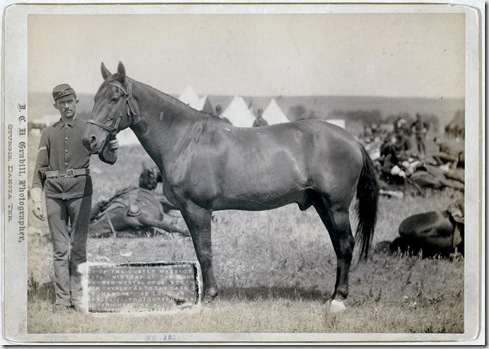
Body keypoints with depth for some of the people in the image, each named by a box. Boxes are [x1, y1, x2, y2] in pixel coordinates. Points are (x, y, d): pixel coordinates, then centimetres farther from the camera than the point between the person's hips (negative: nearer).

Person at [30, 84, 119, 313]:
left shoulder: (88, 129, 6)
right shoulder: (49, 133, 11)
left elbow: (107, 158, 1)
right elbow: (40, 169, 10)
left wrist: (112, 149, -23)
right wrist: (36, 200, 3)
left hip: (80, 192, -1)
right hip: (54, 194, 2)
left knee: (78, 247, 0)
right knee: (60, 249, 3)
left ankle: (78, 297, 6)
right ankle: (62, 300, 6)